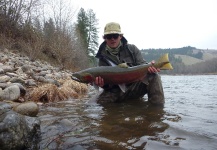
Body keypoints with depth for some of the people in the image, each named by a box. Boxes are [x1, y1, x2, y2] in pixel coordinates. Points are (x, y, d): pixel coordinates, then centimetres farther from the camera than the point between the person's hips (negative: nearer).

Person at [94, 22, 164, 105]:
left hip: (136, 86, 0)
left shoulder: (132, 49, 3)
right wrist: (103, 84, -26)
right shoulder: (103, 57, 2)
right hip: (117, 91, 1)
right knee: (100, 101, -22)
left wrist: (149, 67, -26)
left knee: (153, 75, -26)